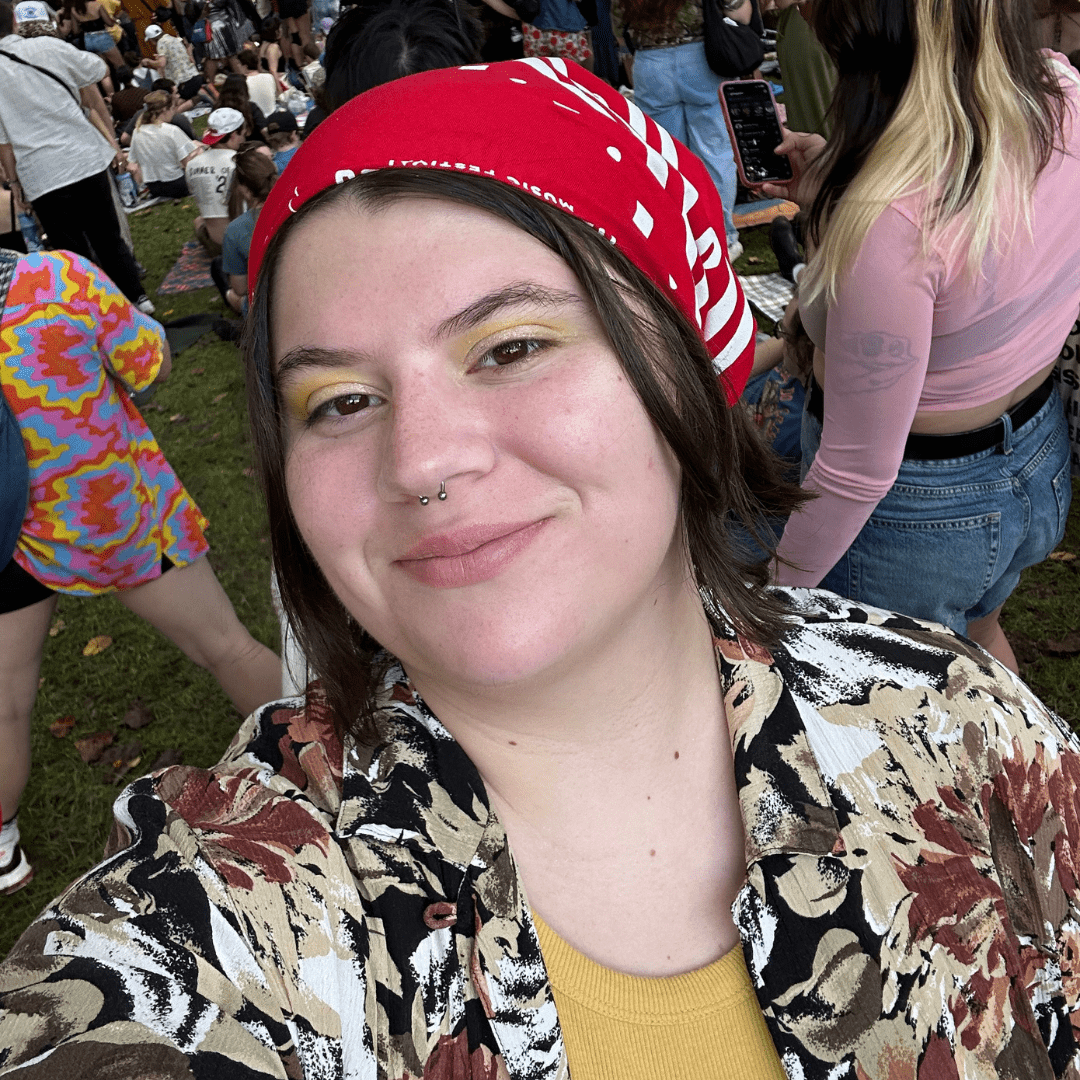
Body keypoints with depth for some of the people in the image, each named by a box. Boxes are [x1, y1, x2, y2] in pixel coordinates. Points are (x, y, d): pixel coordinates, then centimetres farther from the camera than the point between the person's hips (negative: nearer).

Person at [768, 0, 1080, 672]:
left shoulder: (886, 222, -38)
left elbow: (857, 473, -28)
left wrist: (776, 596, -13)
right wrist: (836, 182, 8)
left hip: (917, 512, -7)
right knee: (976, 631, 38)